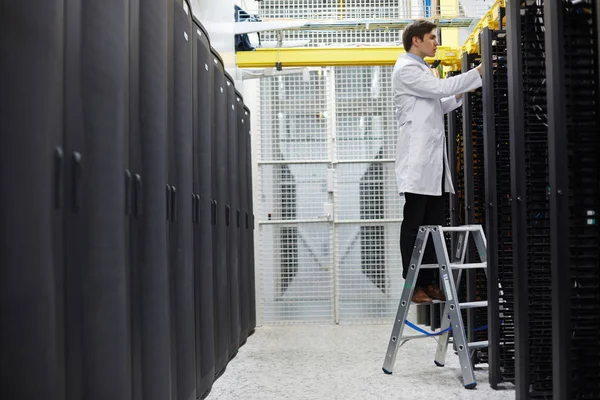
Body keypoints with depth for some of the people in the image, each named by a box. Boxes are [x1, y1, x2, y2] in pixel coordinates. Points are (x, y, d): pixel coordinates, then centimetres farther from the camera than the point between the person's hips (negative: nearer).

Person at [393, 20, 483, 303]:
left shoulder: (422, 69, 22)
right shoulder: (406, 69, -6)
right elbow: (440, 87, -15)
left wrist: (460, 95, 11)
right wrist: (478, 72, -10)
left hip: (433, 159, 9)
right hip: (418, 161, -9)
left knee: (434, 224, 8)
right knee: (414, 224, -5)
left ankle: (429, 281, 13)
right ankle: (413, 285, 0)